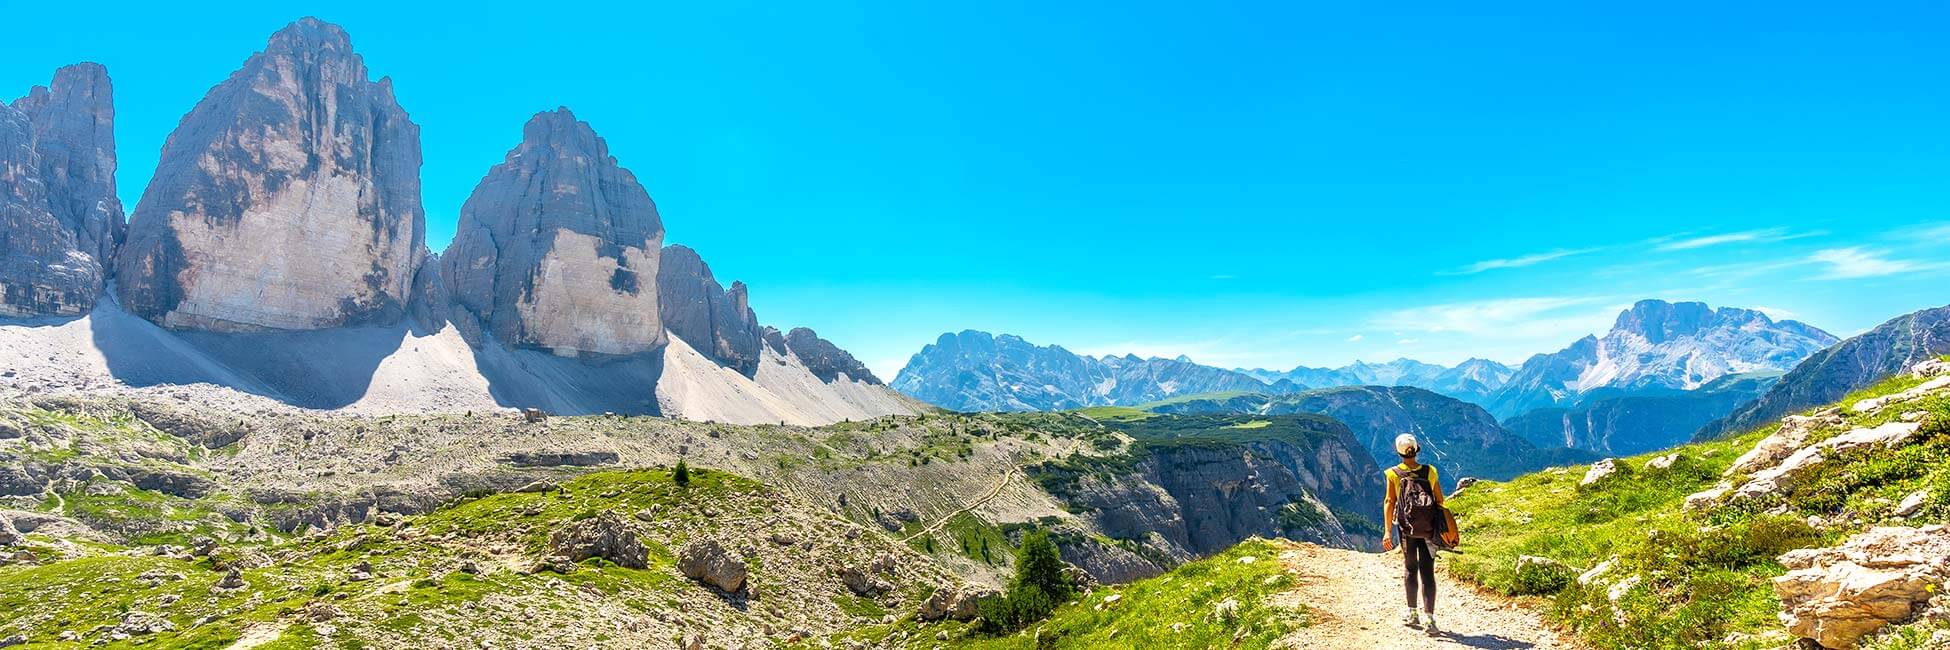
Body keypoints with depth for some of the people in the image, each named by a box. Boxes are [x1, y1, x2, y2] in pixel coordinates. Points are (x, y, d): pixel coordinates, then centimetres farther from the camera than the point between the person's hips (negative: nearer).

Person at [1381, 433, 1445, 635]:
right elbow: (1440, 501, 2)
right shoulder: (1430, 472, -3)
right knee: (1427, 573, 1)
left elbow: (1389, 502, -10)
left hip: (1407, 529, 0)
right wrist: (1440, 526, 16)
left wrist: (1387, 531, -9)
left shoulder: (1393, 474, -7)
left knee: (1410, 569, 16)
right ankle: (1429, 618, -7)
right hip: (1429, 529, 0)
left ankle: (1412, 614, 22)